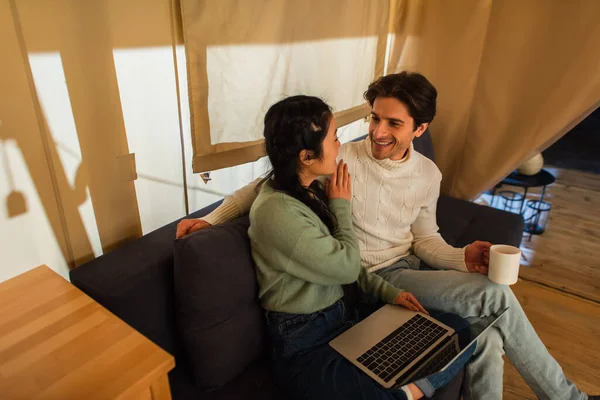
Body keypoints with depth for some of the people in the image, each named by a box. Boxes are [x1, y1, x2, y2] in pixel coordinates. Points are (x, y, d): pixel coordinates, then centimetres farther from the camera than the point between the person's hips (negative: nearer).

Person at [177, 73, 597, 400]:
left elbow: (425, 239, 10)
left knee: (488, 338, -13)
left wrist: (462, 257, -11)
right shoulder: (343, 160, -15)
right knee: (496, 295, -17)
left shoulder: (428, 174, 2)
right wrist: (212, 218, -17)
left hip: (412, 268, 6)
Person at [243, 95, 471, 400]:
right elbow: (347, 266, -16)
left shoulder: (311, 190, 5)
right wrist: (341, 205, -4)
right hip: (306, 346, -7)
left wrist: (386, 291, 2)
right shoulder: (275, 212, -24)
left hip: (347, 318, 8)